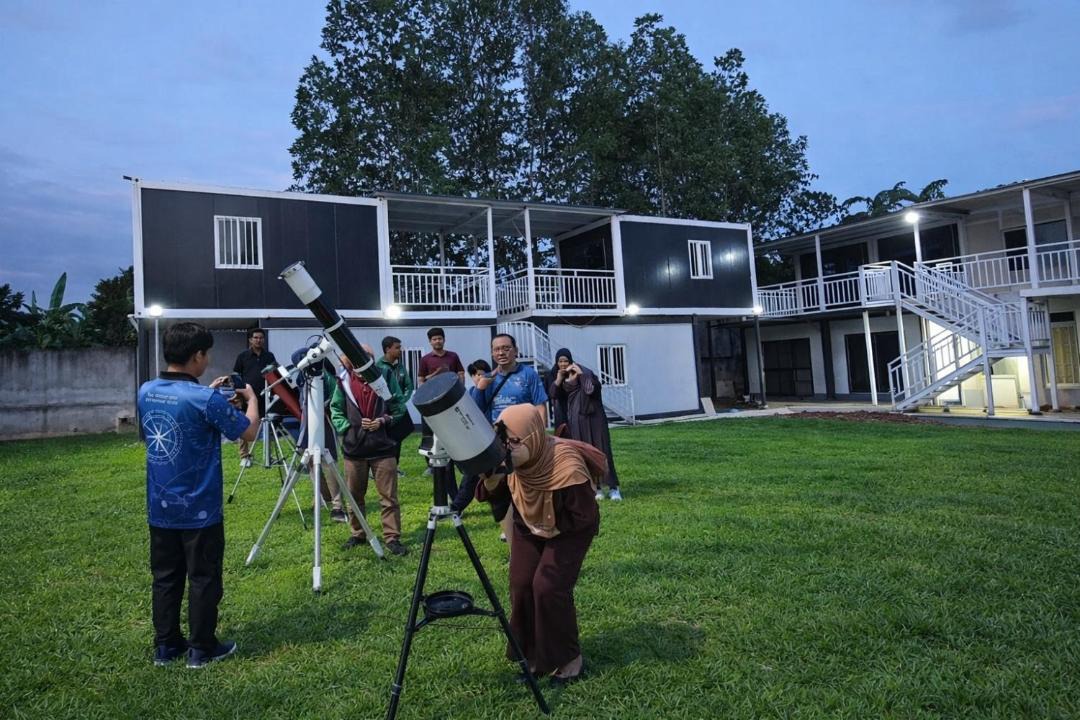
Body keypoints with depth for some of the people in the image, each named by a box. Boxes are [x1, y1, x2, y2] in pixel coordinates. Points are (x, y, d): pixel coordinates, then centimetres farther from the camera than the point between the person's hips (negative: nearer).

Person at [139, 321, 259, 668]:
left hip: (159, 508, 7)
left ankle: (166, 646, 27)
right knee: (203, 578, 7)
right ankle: (201, 649, 17)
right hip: (199, 509, -6)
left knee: (165, 577, 16)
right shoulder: (206, 400, -21)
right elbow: (249, 432, -9)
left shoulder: (146, 392, 0)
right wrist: (251, 398, 6)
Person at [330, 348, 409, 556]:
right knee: (354, 496, 13)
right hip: (354, 448, 2)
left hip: (383, 447, -1)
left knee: (389, 497, 0)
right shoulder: (344, 382, -1)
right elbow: (336, 411, 6)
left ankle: (392, 537, 9)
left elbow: (399, 407, 4)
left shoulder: (385, 378, -2)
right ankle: (357, 534, 30)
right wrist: (348, 427, -7)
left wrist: (383, 420, -11)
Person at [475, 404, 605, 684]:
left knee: (548, 587, -15)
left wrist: (552, 529, -19)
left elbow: (584, 516, -25)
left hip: (568, 531, -5)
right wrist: (492, 476, -33)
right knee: (520, 585, -3)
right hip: (529, 528, 5)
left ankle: (570, 658, 6)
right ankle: (534, 654, 18)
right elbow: (486, 496, -14)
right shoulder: (512, 463, -21)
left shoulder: (567, 467, -36)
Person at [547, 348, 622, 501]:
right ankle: (596, 487, 9)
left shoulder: (583, 371, -7)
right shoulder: (556, 375, 7)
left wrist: (580, 373, -25)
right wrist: (559, 378, -17)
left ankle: (613, 487, -4)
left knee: (601, 450, -6)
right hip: (575, 419, 4)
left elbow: (592, 388, -22)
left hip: (592, 416, -4)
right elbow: (552, 394, -7)